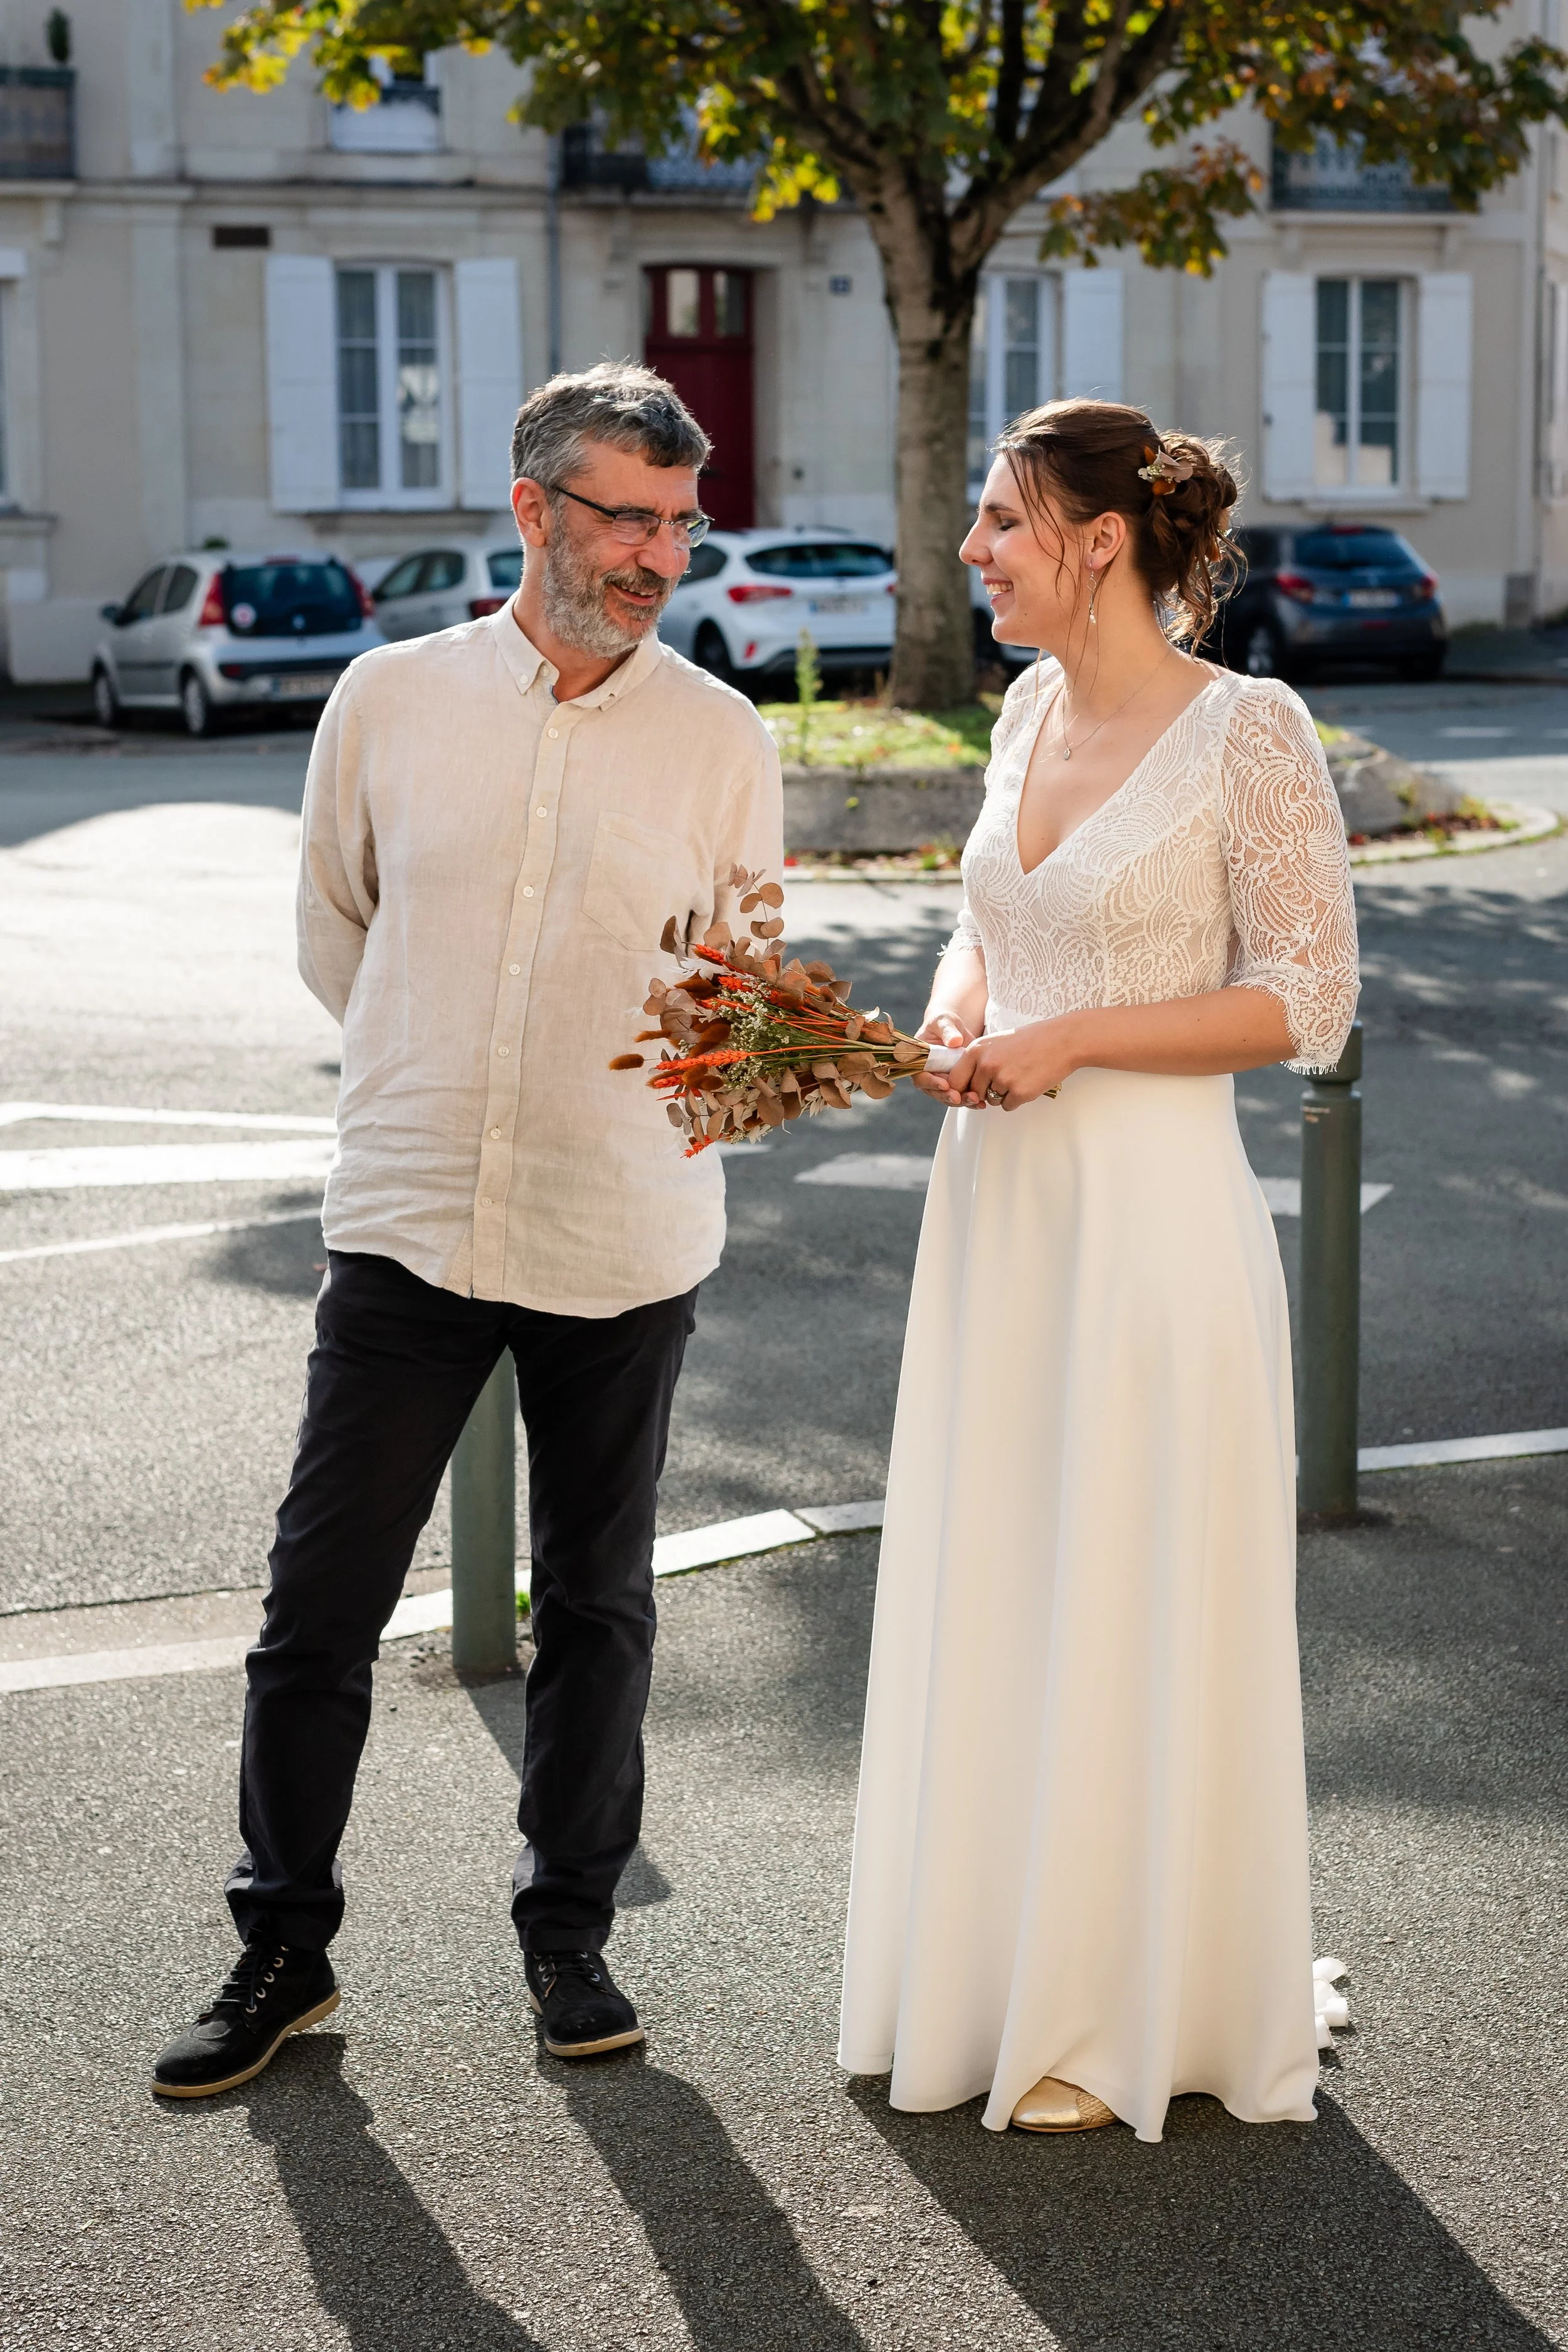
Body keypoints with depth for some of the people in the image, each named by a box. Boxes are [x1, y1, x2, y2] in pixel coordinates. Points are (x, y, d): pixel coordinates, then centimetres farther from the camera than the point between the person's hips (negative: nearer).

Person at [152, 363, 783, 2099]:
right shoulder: (392, 700, 2)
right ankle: (282, 1945, 16)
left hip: (622, 1241, 0)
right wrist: (440, 1086, 12)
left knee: (596, 1603, 10)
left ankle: (568, 1933, 27)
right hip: (407, 1225, 0)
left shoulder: (721, 741, 1)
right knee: (321, 1597, 1)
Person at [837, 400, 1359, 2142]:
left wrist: (1075, 1039, -17)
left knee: (1138, 1616, 2)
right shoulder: (1028, 711, 10)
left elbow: (1308, 1003, -12)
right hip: (996, 1208, 7)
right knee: (990, 1603, 13)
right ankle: (998, 1979, 27)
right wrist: (949, 1026, 0)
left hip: (1153, 1216, -7)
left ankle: (1136, 2018, 17)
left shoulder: (1247, 731, -11)